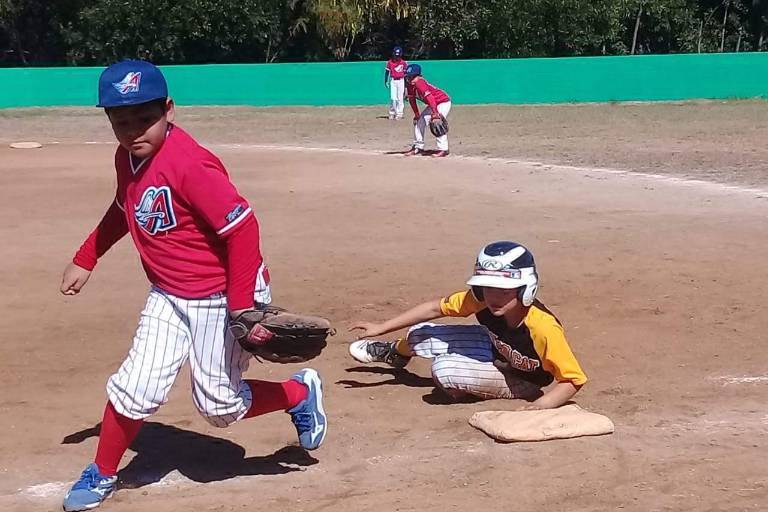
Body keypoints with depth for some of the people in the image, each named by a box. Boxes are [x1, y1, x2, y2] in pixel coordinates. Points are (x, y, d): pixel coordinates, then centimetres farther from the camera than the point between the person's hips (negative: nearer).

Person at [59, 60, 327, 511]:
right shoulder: (128, 157, -1)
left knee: (219, 405, 3)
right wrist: (85, 260, 19)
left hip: (222, 296, -6)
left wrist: (241, 307, -28)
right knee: (134, 390, -1)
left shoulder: (189, 164, -27)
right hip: (169, 296, 6)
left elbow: (242, 227, -28)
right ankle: (103, 474, 22)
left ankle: (301, 393, 28)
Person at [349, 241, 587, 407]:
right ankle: (395, 352, 40)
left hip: (521, 379, -5)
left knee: (444, 370, -28)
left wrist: (541, 405, -49)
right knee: (419, 335, 2)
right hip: (494, 345, 5)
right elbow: (436, 308, -14)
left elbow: (574, 380, -32)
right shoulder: (482, 300, -25)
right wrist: (381, 328, -13)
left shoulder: (543, 328, -40)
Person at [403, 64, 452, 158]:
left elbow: (429, 97, -37)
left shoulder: (419, 83, -29)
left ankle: (443, 150, -23)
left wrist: (435, 112, -42)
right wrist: (416, 114, 11)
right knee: (419, 121, 10)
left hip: (443, 101, -10)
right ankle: (418, 147, 18)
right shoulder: (410, 85, -2)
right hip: (433, 104, 10)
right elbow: (412, 99, 10)